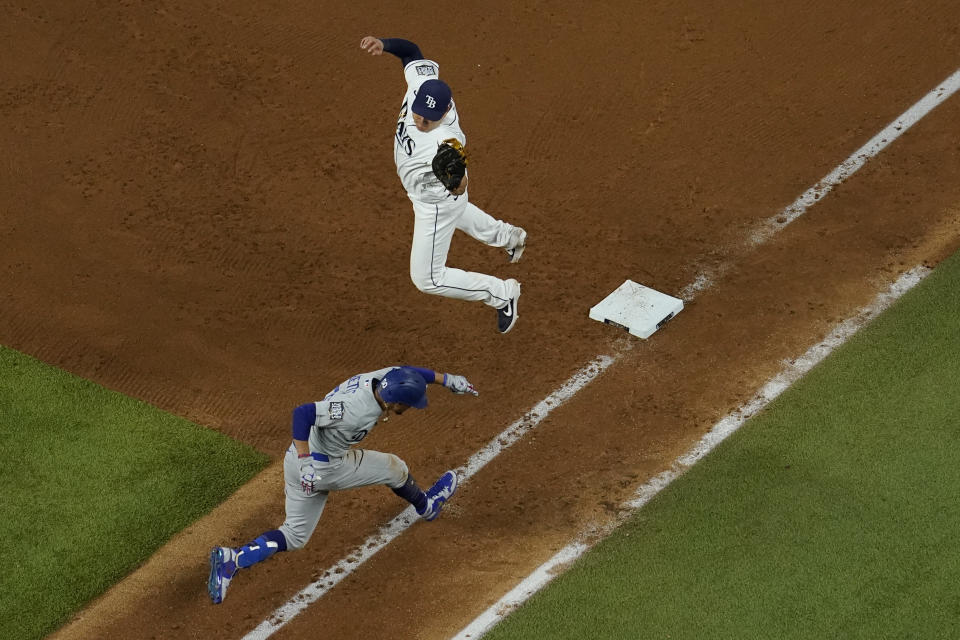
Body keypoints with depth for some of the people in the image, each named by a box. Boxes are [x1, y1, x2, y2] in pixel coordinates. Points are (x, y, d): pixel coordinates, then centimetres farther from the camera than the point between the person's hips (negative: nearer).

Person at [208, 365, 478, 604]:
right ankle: (425, 505, 41)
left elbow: (406, 372, 13)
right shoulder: (355, 409, -34)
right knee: (394, 468, 11)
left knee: (294, 536, 14)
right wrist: (306, 462, -39)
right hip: (323, 467, -9)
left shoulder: (380, 379, -8)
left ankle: (231, 559, -3)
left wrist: (446, 379, 13)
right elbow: (302, 413, -38)